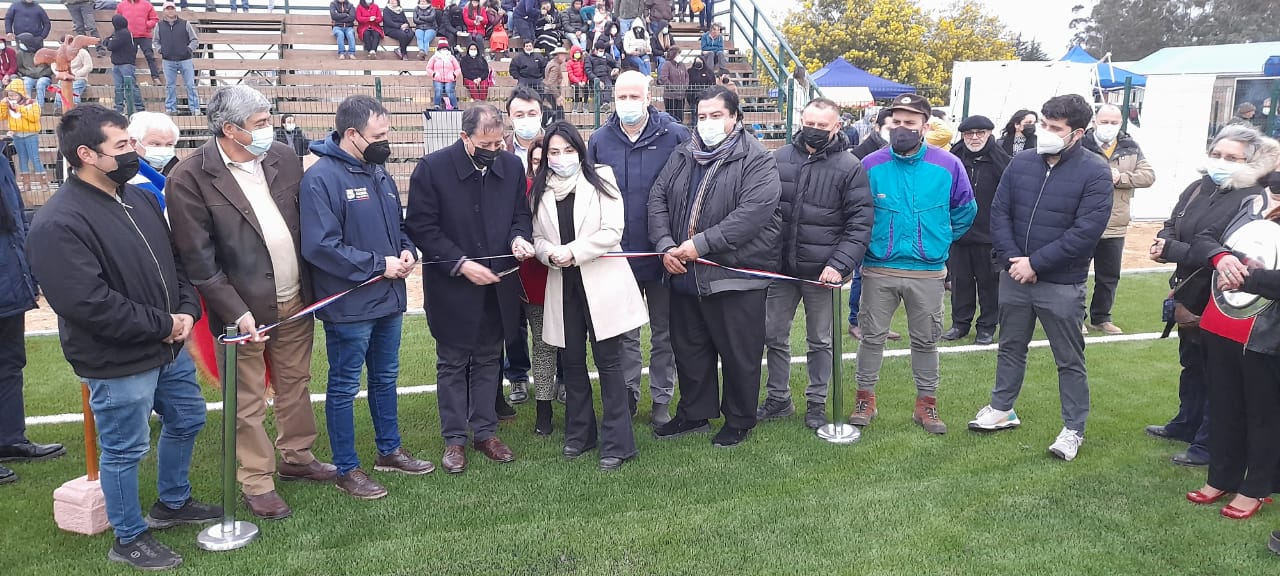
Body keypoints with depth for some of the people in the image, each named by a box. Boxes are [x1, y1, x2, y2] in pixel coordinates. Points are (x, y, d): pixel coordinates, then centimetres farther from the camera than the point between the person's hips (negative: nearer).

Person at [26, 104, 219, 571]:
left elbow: (173, 261, 12)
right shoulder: (57, 225, -21)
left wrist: (186, 311, -5)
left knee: (187, 420, 23)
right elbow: (87, 303, -27)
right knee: (125, 450, 7)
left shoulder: (140, 199, 5)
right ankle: (129, 539, 27)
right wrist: (162, 325, -20)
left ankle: (173, 502, 46)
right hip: (118, 363, -8)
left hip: (169, 347, 9)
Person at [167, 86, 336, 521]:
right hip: (244, 310, -5)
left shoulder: (284, 158, 1)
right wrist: (236, 312, -18)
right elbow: (198, 259, -14)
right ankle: (257, 482, 23)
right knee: (249, 403, 8)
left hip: (296, 301, 5)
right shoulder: (190, 179, -14)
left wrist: (314, 286, 4)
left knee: (295, 385, 20)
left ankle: (296, 458, 38)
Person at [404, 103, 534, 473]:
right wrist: (461, 264, -19)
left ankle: (485, 431, 28)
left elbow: (520, 213, 11)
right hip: (452, 286, -4)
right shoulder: (433, 167, -14)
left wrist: (519, 237, -12)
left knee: (488, 360, 15)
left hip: (497, 285, 4)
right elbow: (420, 227, -13)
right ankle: (454, 439, 21)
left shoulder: (511, 165, -1)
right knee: (452, 363, 9)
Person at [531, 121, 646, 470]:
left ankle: (616, 444, 5)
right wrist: (550, 254, -13)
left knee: (608, 361, -2)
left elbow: (612, 232, -10)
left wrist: (573, 251, -15)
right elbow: (537, 238, 9)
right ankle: (579, 434, 27)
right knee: (572, 361, 12)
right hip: (563, 287, 4)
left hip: (601, 283, -4)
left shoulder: (600, 181, -2)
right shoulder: (540, 191, 8)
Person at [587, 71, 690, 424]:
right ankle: (628, 394, 28)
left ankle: (661, 400, 24)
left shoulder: (674, 136, -7)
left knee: (664, 331, 11)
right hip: (617, 255, 2)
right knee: (624, 332, 13)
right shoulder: (600, 140, 3)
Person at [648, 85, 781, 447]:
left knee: (739, 355, 5)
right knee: (689, 349, 17)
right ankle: (694, 414, 34)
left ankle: (739, 421, 24)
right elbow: (658, 199, 6)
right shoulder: (682, 157, 11)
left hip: (736, 276, -6)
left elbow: (753, 212, -21)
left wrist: (701, 243, -23)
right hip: (685, 276, 6)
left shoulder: (756, 161, -8)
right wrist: (665, 246, -10)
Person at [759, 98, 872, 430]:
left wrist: (840, 264, -18)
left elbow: (860, 223, -9)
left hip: (822, 273, -3)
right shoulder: (779, 159, 3)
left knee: (820, 341, 10)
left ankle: (817, 403, 24)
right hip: (780, 267, 3)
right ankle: (778, 399, 28)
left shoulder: (850, 167, -6)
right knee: (774, 336, 12)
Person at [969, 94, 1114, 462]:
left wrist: (1035, 263, -18)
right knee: (1011, 347, 19)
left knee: (1070, 360, 8)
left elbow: (1086, 231, -17)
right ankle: (1002, 409, 35)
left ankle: (1074, 429, 20)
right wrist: (1011, 259, -12)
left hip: (1062, 284, -4)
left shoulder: (1095, 172, -12)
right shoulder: (1021, 163, 1)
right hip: (1015, 277, 4)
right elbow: (999, 212, 2)